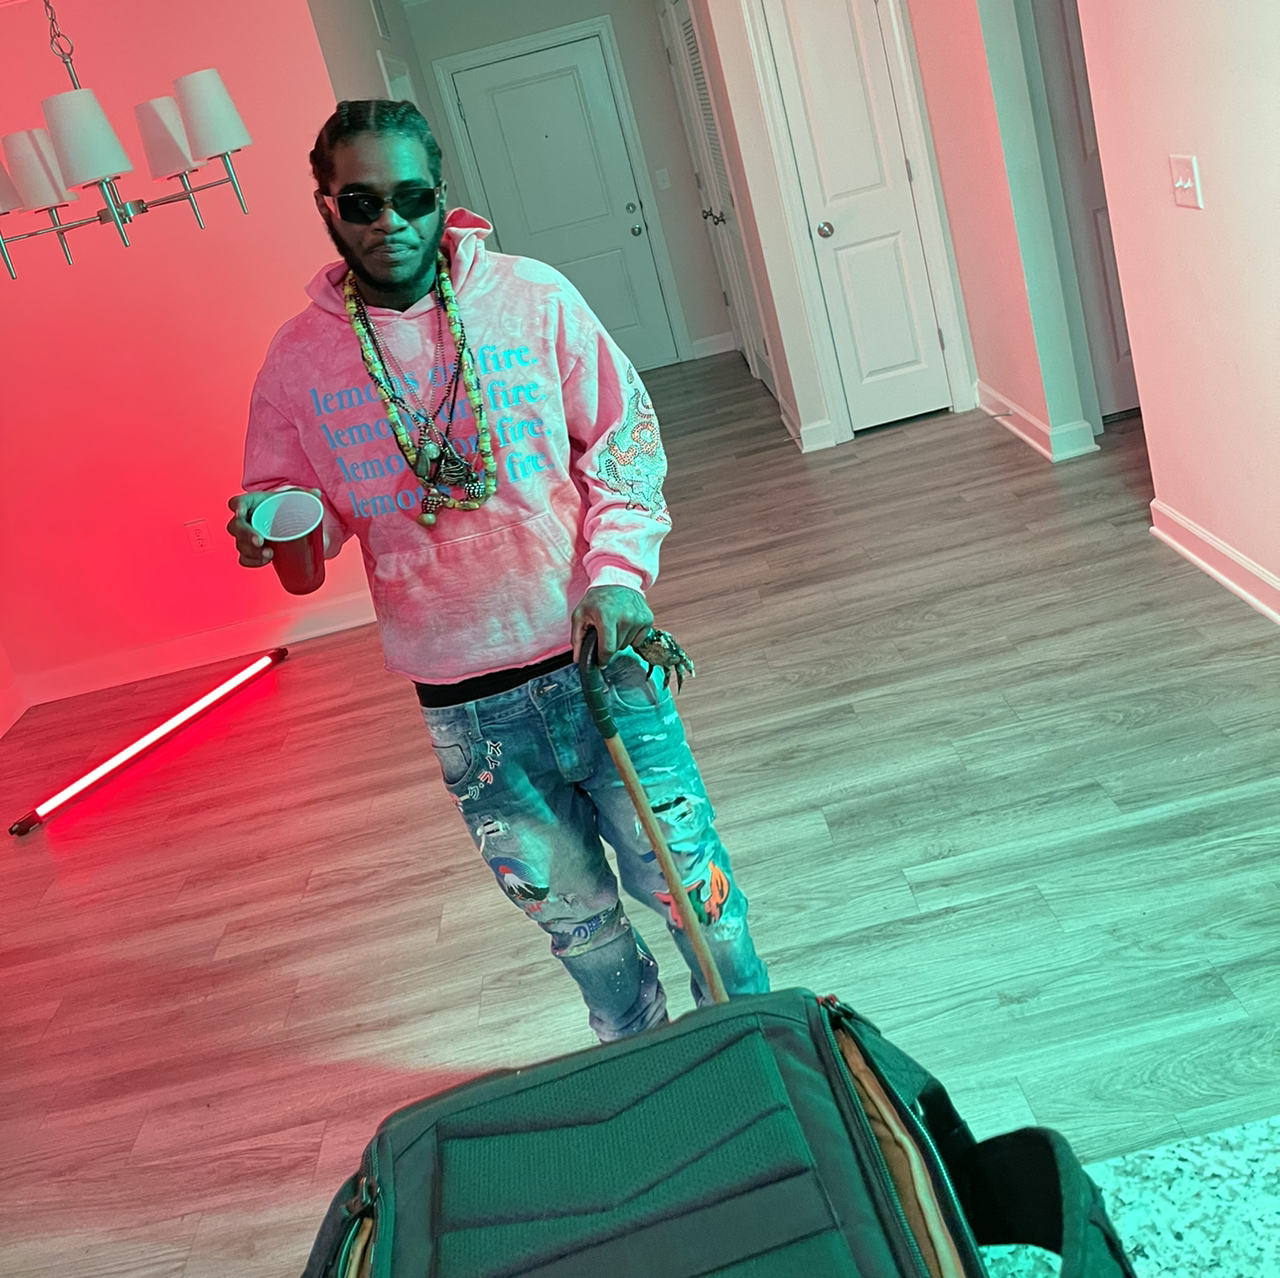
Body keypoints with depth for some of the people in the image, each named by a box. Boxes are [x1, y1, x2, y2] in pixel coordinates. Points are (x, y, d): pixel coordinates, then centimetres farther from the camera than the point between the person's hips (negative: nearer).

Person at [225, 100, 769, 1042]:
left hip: (594, 656, -1)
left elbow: (625, 437, -1)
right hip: (465, 707, 2)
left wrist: (618, 571, -13)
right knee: (572, 912, 18)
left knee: (686, 881, 11)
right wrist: (269, 528, -16)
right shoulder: (299, 360, -3)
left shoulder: (533, 299, -7)